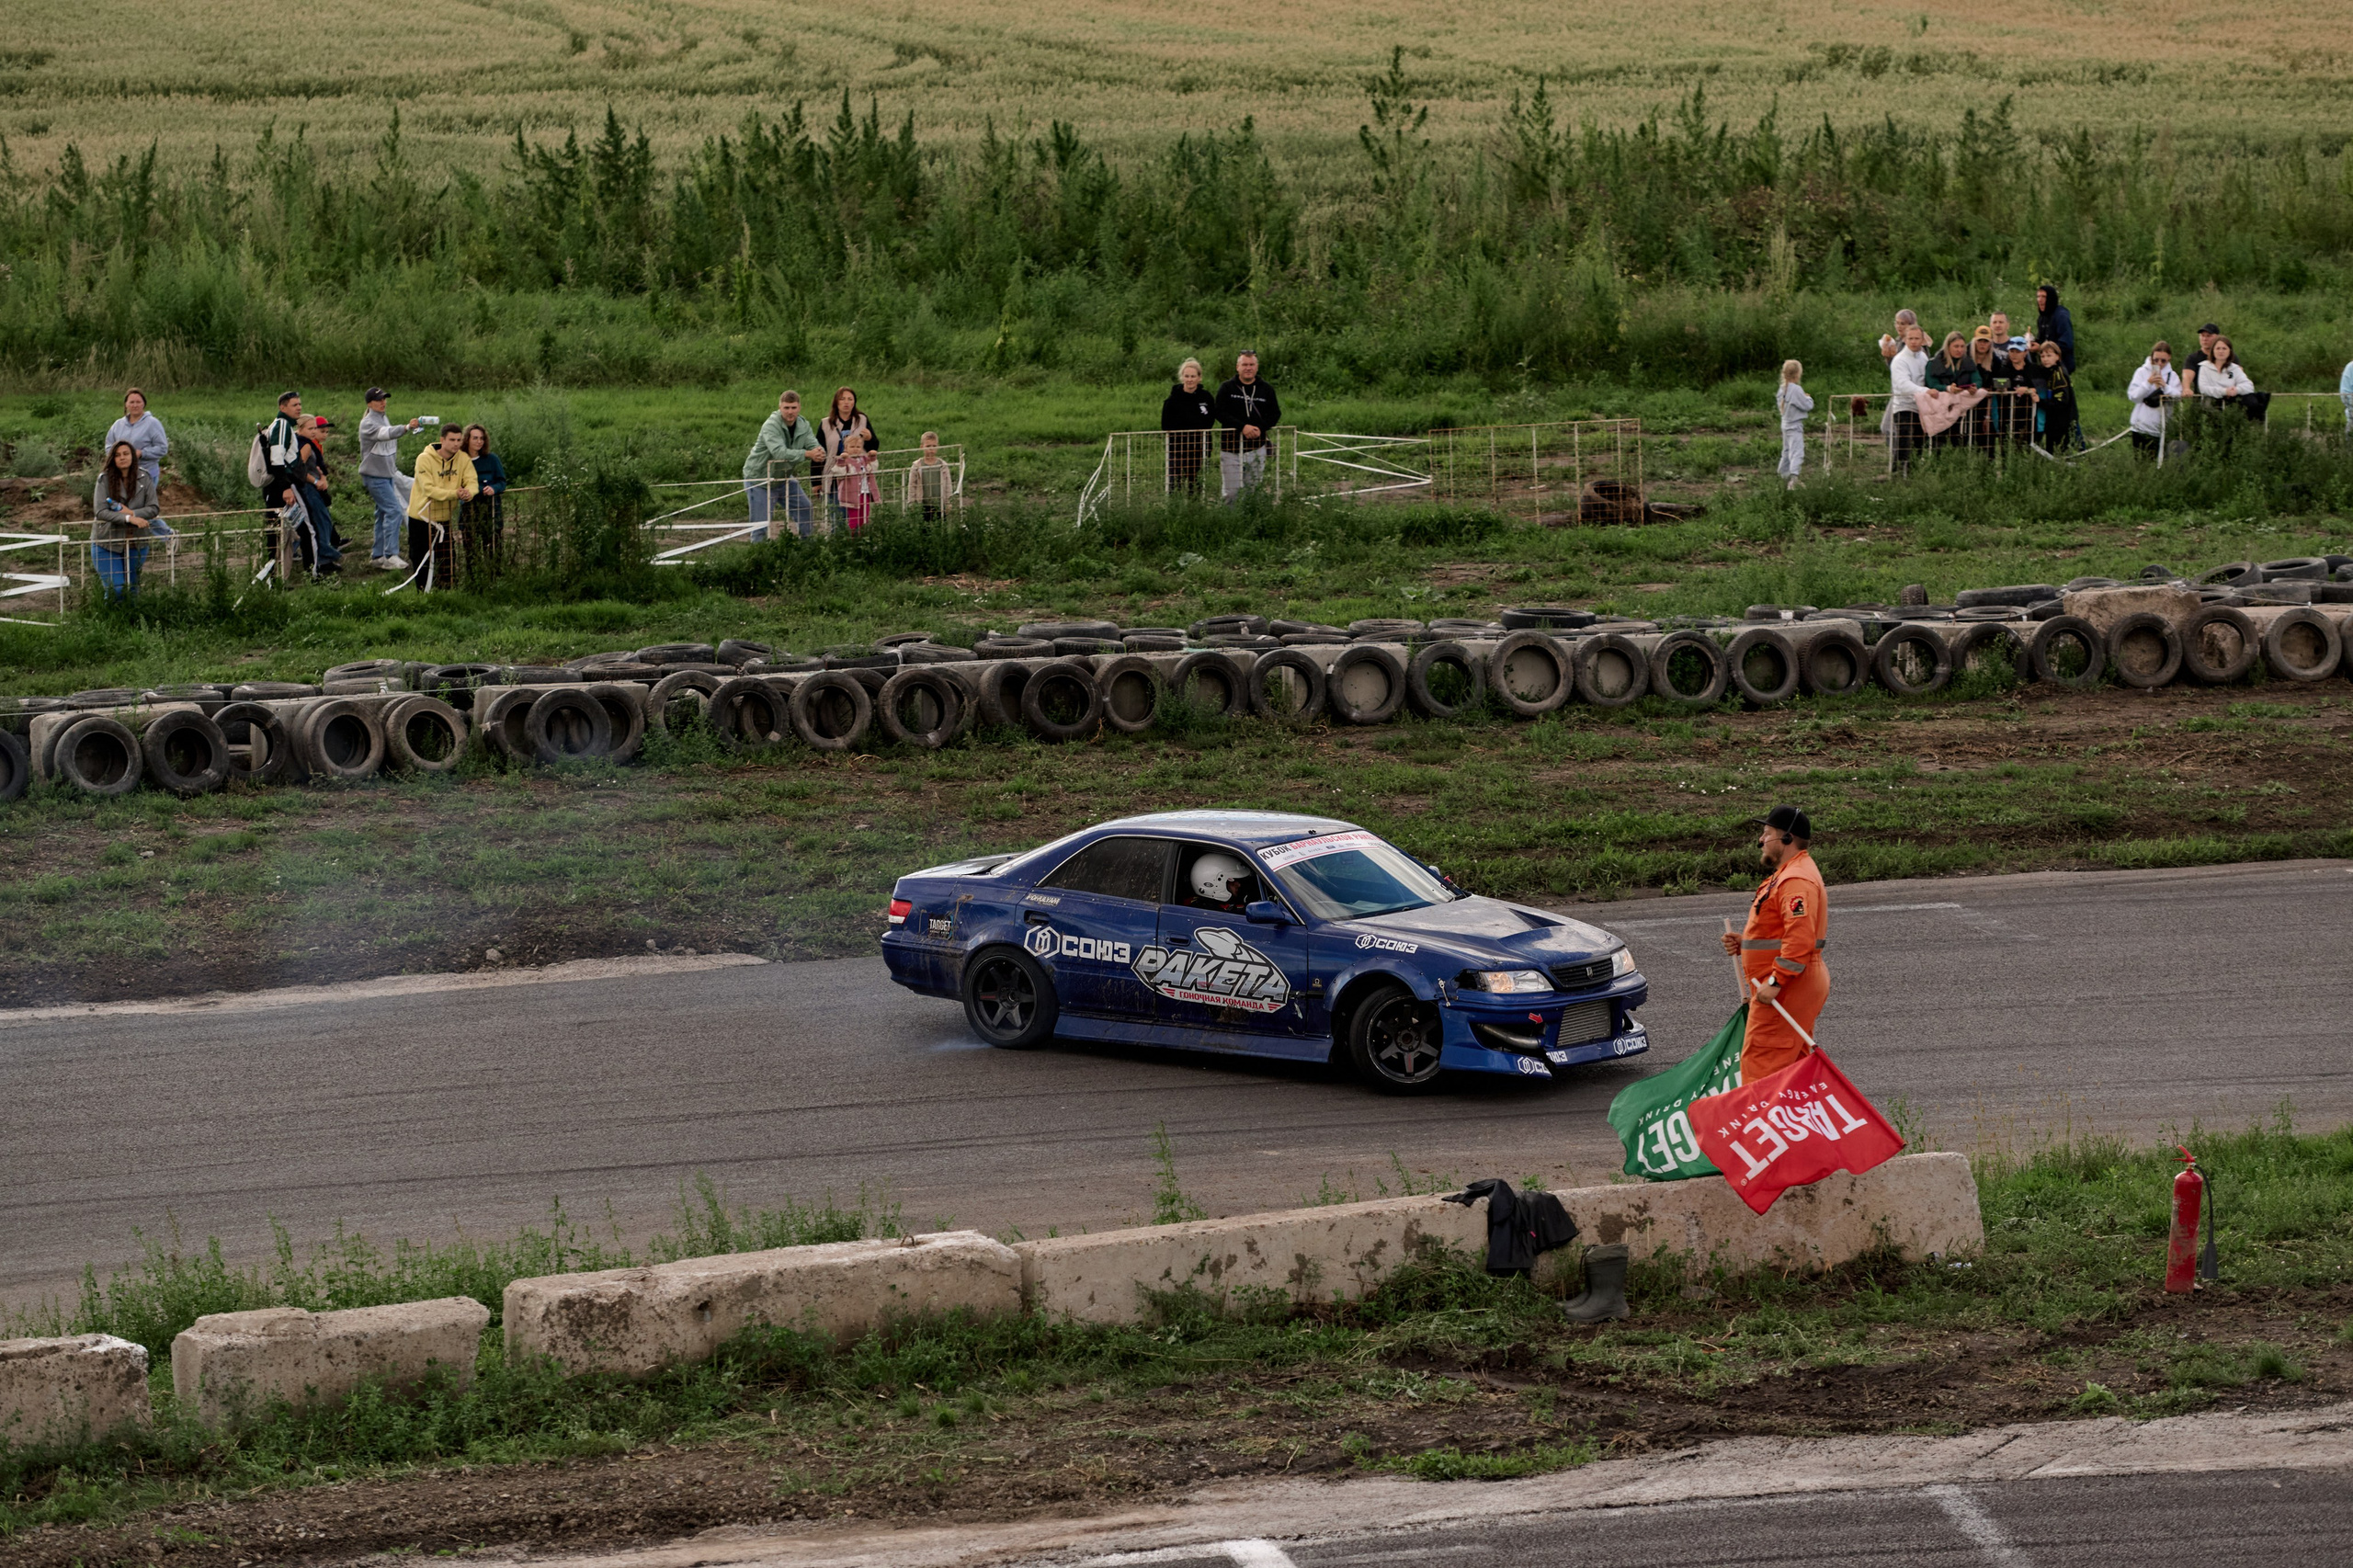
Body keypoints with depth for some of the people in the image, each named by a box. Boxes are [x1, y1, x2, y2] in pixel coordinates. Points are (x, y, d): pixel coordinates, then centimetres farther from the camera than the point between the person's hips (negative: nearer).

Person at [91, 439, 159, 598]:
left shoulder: (145, 478, -3)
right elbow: (100, 512, -18)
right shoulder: (105, 479, -11)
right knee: (116, 589, -8)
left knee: (132, 588, 13)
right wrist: (129, 518, -28)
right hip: (107, 542, -3)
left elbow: (153, 508, -4)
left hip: (136, 542, 3)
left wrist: (132, 513, -21)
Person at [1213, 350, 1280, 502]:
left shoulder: (1266, 389, 8)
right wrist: (1243, 427, -20)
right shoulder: (1227, 388, 1)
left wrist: (1260, 428, -11)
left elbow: (1275, 414, 8)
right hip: (1232, 449, -2)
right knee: (1231, 491, -4)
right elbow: (1220, 414, -8)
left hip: (1257, 449, 2)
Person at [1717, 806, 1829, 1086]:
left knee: (1759, 1062, -12)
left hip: (1787, 990, -11)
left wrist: (1775, 982, -28)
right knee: (1792, 1062, 15)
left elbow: (1799, 938, -28)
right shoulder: (1786, 875, 19)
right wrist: (1743, 943, 11)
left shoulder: (1797, 881, -18)